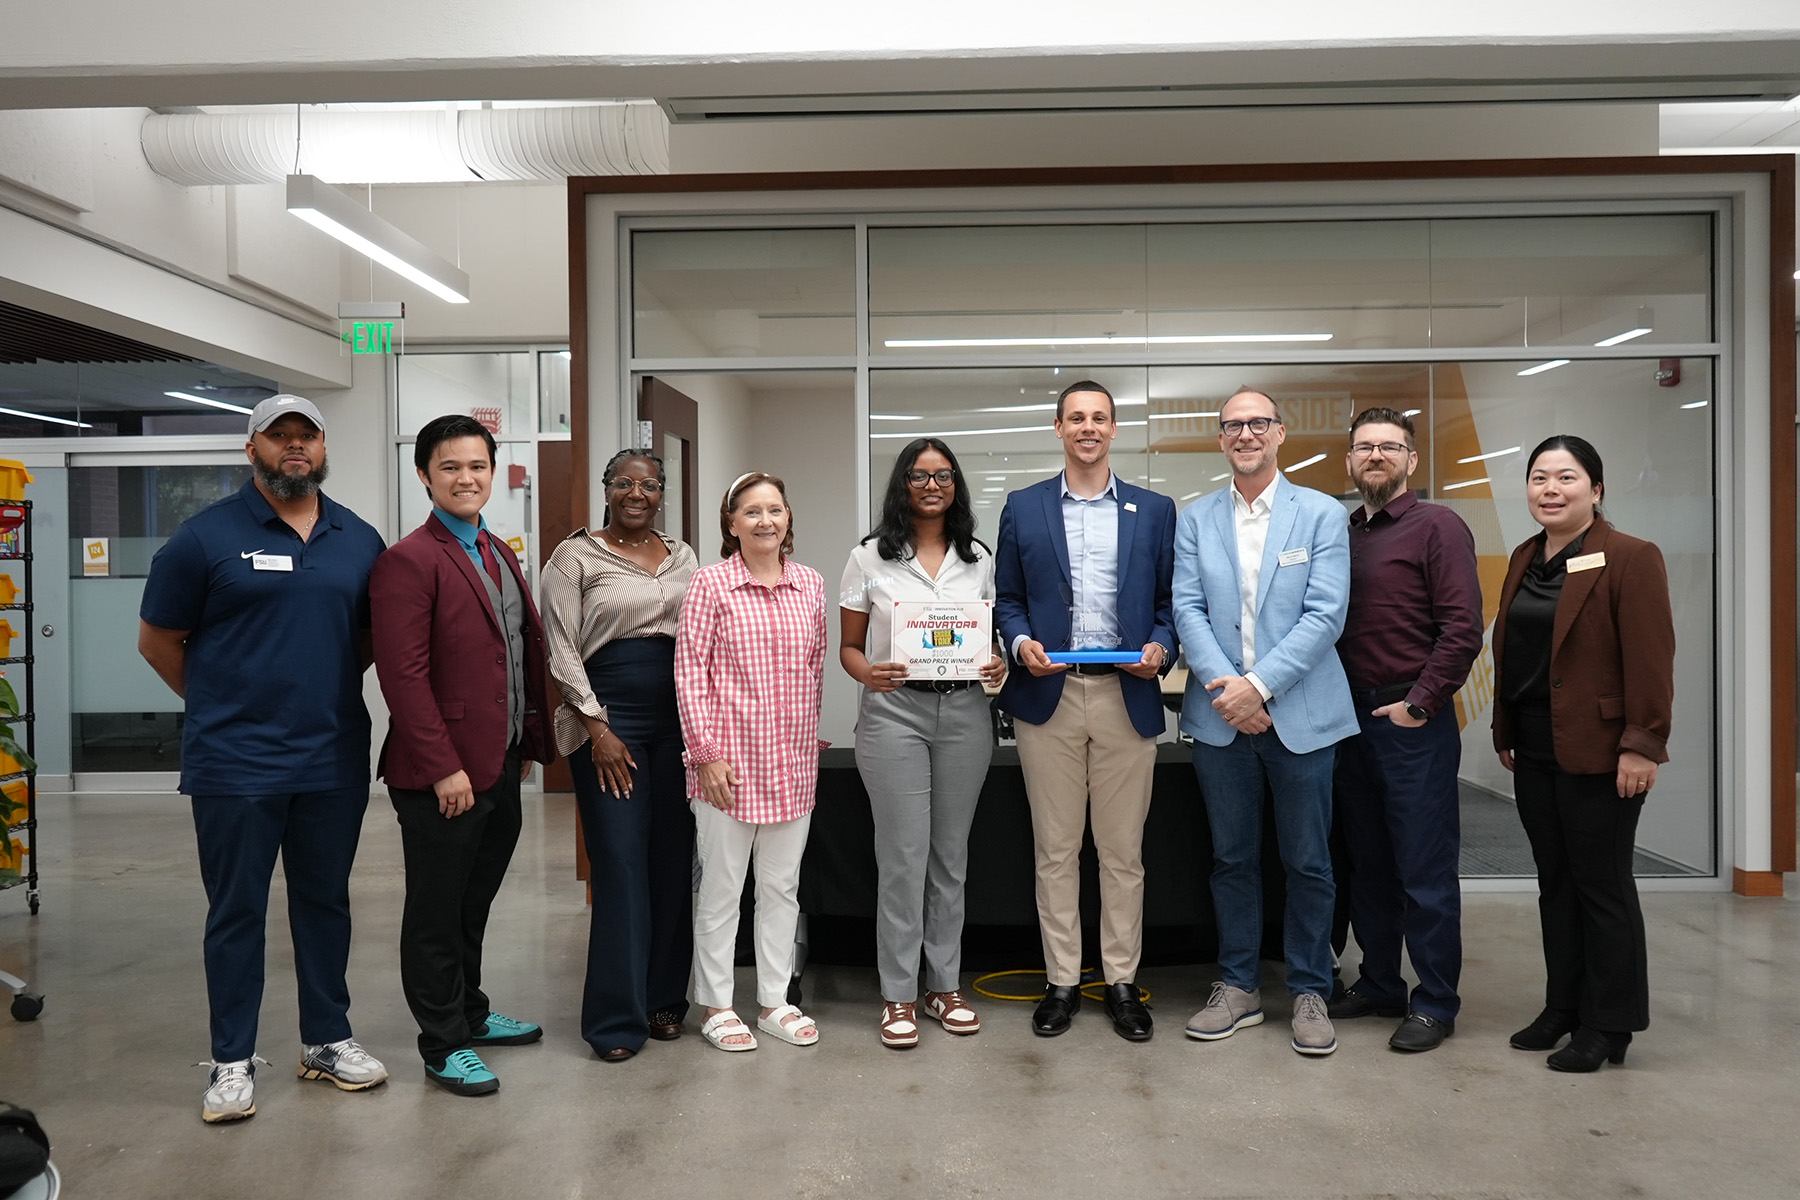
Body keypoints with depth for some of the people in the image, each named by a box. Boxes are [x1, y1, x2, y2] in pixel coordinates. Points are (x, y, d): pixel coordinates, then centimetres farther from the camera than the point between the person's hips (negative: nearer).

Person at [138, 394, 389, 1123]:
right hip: (235, 764, -3)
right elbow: (158, 640, 2)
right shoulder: (207, 535, -4)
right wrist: (219, 705, 6)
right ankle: (232, 1060, 19)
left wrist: (328, 689, 8)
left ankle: (327, 1040, 28)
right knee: (236, 912, 6)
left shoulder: (359, 540, 5)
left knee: (326, 903, 14)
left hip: (334, 761, 3)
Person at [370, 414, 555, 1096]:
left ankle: (470, 1013, 37)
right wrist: (443, 769, -19)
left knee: (473, 903, 21)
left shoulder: (501, 555, 13)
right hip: (442, 776, -8)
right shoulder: (408, 561, -13)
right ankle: (443, 1045, 21)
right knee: (436, 912, 7)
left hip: (501, 767, 8)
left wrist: (531, 745, 11)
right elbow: (404, 676, -18)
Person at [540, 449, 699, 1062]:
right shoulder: (575, 556, 1)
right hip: (606, 718, -4)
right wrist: (598, 728, -11)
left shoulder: (681, 556, 14)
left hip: (678, 718, 4)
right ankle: (617, 1017, 5)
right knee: (620, 863, -5)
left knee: (674, 861, 6)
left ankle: (664, 998, 20)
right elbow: (562, 650, -4)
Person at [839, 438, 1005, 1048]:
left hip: (965, 712, 3)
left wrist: (996, 665, -7)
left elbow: (990, 636, 15)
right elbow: (849, 645, 4)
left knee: (951, 852, 10)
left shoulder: (978, 559, 10)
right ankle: (898, 996, 10)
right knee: (903, 855, -2)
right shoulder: (870, 557, 2)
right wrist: (868, 673, -17)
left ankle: (945, 986, 22)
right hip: (895, 711, -3)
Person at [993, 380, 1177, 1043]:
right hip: (1049, 696, 0)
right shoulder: (1023, 508, 9)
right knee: (1055, 849, 6)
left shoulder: (1155, 510, 10)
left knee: (1123, 850, 7)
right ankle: (1061, 981, 18)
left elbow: (1169, 601, 10)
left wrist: (1161, 648, -9)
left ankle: (1122, 981, 20)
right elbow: (1007, 598, 10)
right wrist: (1021, 642, -9)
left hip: (1127, 696, 0)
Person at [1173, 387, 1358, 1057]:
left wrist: (1260, 685, -16)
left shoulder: (1322, 515, 1)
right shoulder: (1196, 520, 8)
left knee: (1307, 862, 6)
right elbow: (1188, 609, 0)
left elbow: (1325, 615, -8)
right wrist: (1224, 686, -14)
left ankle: (1310, 993, 22)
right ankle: (1238, 987, 25)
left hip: (1300, 713, -2)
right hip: (1220, 715, 2)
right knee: (1232, 857, 11)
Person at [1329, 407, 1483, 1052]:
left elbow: (1463, 628, -13)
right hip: (1353, 717, 6)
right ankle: (1379, 984, 26)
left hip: (1413, 722, -6)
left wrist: (1419, 704, -14)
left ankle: (1435, 1004, 12)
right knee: (1368, 864, 14)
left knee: (1426, 871, 1)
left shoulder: (1437, 526, -5)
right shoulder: (1341, 532, 13)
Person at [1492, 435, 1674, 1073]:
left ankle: (1609, 1026, 15)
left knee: (1601, 885, 3)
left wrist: (1642, 745, -18)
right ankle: (1563, 1008, 26)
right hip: (1536, 751, 7)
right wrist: (1506, 731, 12)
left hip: (1597, 753, -7)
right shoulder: (1525, 559, 12)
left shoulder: (1631, 558, -10)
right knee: (1555, 881, 14)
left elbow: (1650, 660, -15)